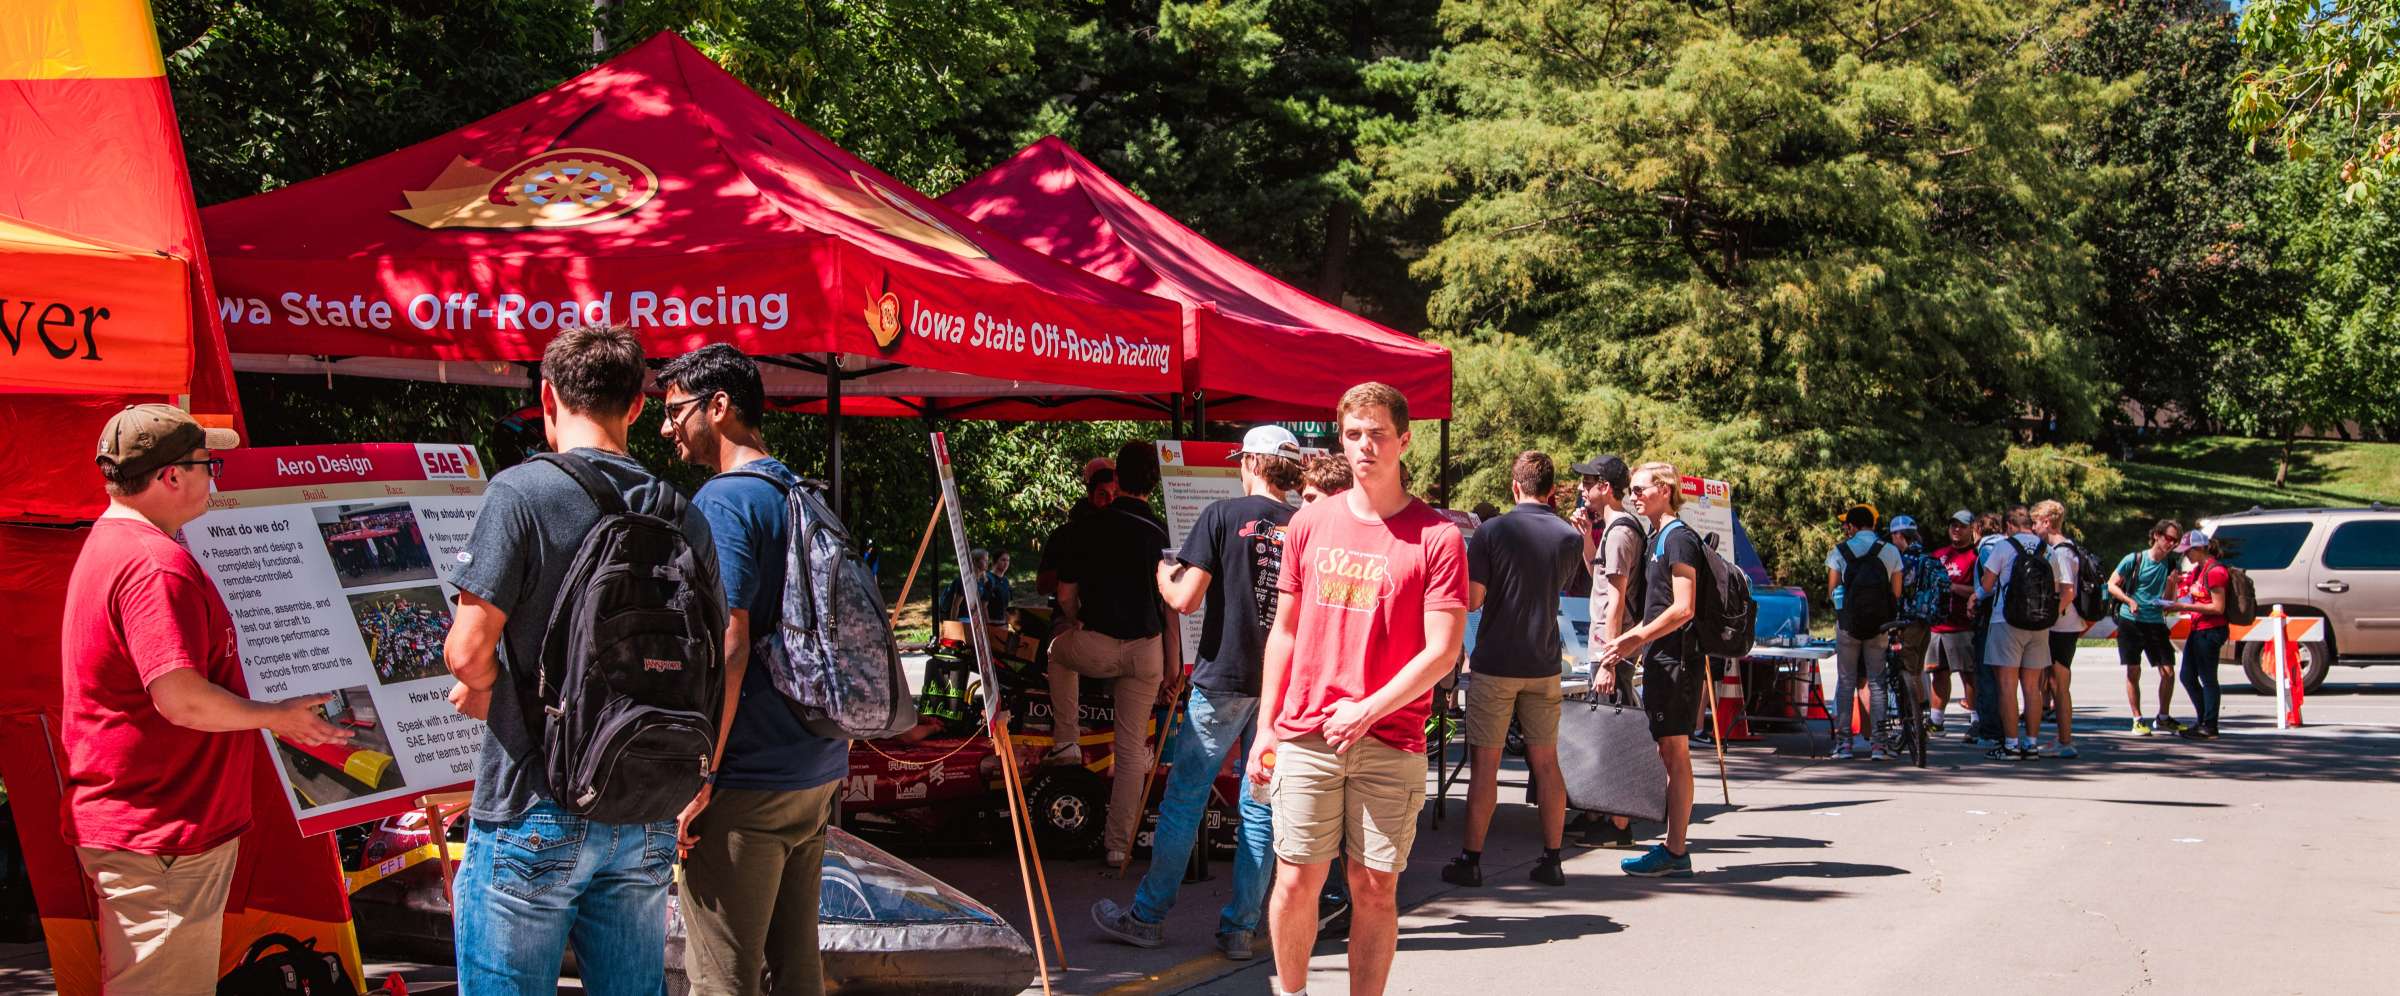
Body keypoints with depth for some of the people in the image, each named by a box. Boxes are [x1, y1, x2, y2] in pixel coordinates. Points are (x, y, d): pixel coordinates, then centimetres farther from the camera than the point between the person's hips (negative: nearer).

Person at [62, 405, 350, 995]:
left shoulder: (107, 546, 15)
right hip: (164, 836, -11)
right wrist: (275, 717, -11)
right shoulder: (157, 563, -21)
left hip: (117, 827, 11)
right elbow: (182, 698, -27)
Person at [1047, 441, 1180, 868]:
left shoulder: (1091, 527, -5)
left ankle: (1067, 741, 27)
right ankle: (1119, 844, 12)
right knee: (1132, 748, 11)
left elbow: (1065, 596, 0)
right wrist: (1173, 660, 11)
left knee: (1059, 650, 34)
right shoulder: (1163, 533, 1)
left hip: (1096, 646, -2)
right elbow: (1172, 607, 1)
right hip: (1145, 652, 2)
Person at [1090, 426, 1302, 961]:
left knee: (1183, 799, 5)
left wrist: (1164, 574, 10)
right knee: (1260, 807, 8)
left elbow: (1186, 600, -10)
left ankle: (1148, 917, 12)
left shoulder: (1223, 516, -7)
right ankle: (1240, 928, 11)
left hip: (1224, 678, -3)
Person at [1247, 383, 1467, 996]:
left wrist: (1367, 712, -13)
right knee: (1296, 879, 4)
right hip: (1305, 736, 2)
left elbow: (1442, 651, -7)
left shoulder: (1436, 537, -3)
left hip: (1391, 743, -2)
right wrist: (1266, 728, 10)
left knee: (1376, 889, 4)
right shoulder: (1310, 524, 8)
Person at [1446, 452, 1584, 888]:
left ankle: (1471, 859, 6)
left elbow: (1472, 600, -10)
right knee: (1546, 762, 10)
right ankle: (1552, 859, 14)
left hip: (1495, 663, -3)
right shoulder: (1570, 537, 2)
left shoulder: (1492, 532, -11)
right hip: (1544, 664, 4)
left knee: (1485, 765, 1)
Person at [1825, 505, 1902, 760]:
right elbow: (1896, 593, 1)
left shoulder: (1839, 551, 0)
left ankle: (1843, 742, 5)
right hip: (1879, 625, 0)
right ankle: (1878, 744, 0)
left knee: (1845, 682, 7)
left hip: (1848, 622, 0)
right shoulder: (1891, 551, 2)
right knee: (1876, 682, 5)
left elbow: (1832, 589, 2)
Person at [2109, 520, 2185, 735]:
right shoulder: (2134, 559, -4)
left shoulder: (2170, 562, 5)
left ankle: (2163, 718, 15)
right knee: (2133, 673, 1)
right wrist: (2129, 601, -17)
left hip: (2156, 622, 3)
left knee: (2168, 672, -1)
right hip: (2131, 622, -3)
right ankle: (2137, 720, 10)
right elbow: (2112, 584, -1)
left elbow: (2169, 596, 15)